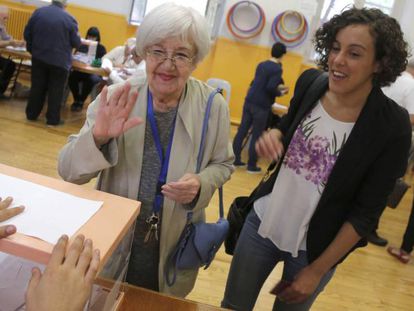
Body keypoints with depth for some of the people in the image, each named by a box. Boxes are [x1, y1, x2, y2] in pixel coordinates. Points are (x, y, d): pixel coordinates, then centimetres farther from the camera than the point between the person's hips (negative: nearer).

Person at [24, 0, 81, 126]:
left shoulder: (38, 12, 1)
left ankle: (31, 114, 23)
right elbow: (76, 43, -6)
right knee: (56, 91, 6)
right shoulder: (70, 19, -10)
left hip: (39, 58, 4)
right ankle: (53, 119, 10)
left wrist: (32, 49, 19)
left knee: (37, 87, 14)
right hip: (60, 61, -4)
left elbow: (27, 34, 5)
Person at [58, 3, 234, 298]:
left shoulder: (213, 107, -13)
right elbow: (68, 171, -14)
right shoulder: (115, 99, -16)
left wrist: (201, 184, -20)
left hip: (174, 245, 1)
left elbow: (222, 164, 2)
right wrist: (97, 138, -34)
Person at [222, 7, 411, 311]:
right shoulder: (310, 82, -10)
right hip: (263, 222, 4)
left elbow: (366, 212, -14)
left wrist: (317, 270, -9)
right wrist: (273, 136, -15)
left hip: (315, 248, -3)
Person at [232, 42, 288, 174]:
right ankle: (252, 165, 9)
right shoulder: (277, 69, -11)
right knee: (256, 135, 2)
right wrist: (280, 93, -1)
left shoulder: (261, 64, 13)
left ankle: (235, 159, 15)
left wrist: (278, 87, 26)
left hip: (249, 101, 7)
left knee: (242, 131, 9)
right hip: (262, 106, -7)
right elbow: (270, 88, -21)